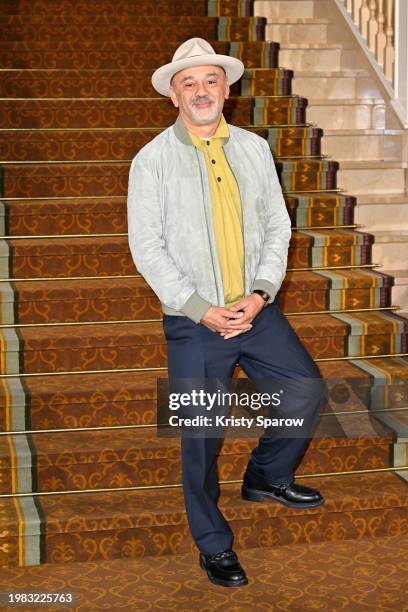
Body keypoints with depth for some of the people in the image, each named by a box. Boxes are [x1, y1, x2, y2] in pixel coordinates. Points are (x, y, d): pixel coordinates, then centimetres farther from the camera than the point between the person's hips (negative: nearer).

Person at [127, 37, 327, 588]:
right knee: (201, 438, 3)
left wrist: (261, 295, -9)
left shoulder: (254, 149, 5)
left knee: (308, 392, 7)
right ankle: (214, 547, 22)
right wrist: (203, 310, -15)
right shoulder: (153, 160, -6)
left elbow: (278, 226, 5)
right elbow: (147, 247, -9)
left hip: (258, 311, 4)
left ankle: (266, 476, 34)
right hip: (194, 321, -4)